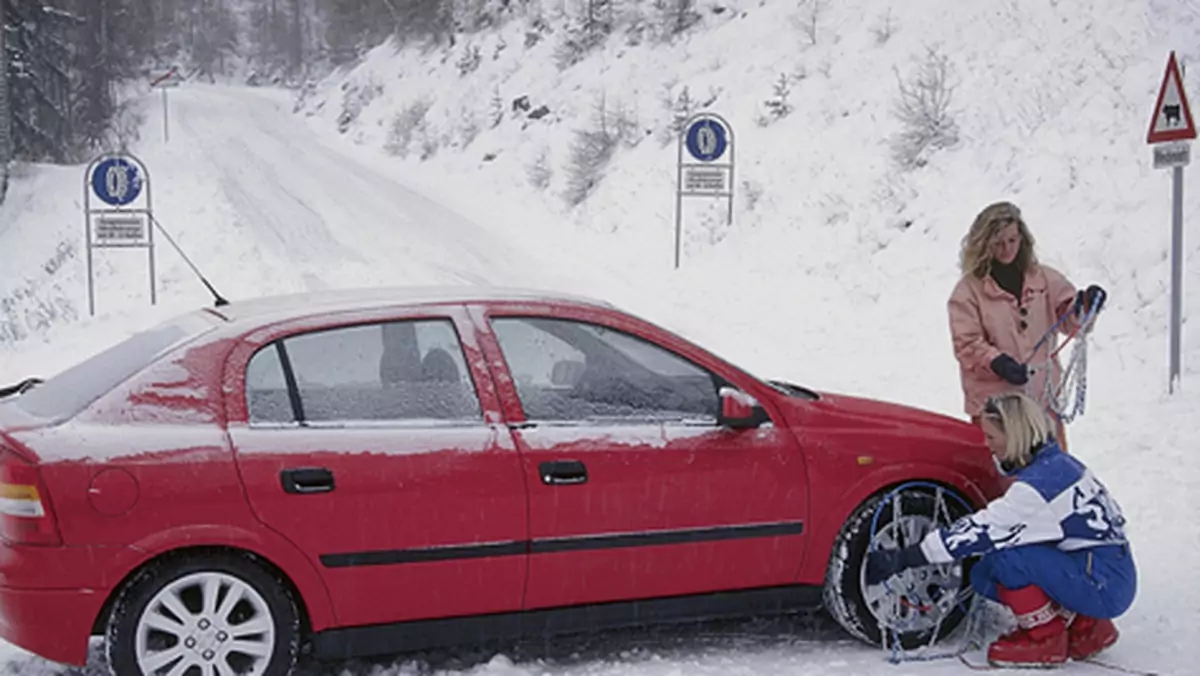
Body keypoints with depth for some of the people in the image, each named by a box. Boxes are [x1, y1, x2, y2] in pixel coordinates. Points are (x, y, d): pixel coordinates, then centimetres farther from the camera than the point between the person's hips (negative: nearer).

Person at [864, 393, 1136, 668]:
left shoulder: (1039, 483, -23)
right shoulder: (1057, 463, 5)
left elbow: (981, 531, -24)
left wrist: (902, 559, -21)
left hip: (1105, 587, -9)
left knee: (1006, 555, -23)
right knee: (983, 575, 1)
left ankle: (1045, 639, -3)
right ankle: (1084, 626, 11)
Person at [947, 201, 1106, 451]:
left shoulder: (1045, 279, 6)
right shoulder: (969, 290, -5)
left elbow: (1070, 321, 7)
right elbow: (966, 345, -10)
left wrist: (1085, 306, -15)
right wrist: (998, 363, -26)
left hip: (1043, 397, 4)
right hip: (993, 403, -4)